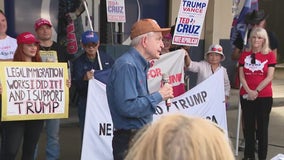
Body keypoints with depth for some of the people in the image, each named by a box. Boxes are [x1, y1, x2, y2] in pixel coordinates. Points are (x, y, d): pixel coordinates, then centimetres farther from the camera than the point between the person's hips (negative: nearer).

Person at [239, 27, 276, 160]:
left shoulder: (270, 55, -2)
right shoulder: (245, 54, 6)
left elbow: (269, 77, -8)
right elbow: (241, 76, 2)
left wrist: (256, 91, -14)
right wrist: (248, 91, -11)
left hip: (264, 96, -3)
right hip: (246, 96, 3)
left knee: (262, 127, 3)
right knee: (248, 126, 9)